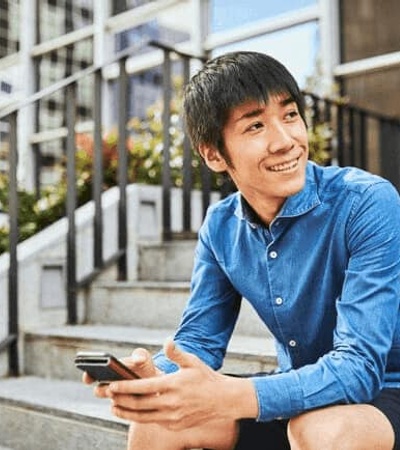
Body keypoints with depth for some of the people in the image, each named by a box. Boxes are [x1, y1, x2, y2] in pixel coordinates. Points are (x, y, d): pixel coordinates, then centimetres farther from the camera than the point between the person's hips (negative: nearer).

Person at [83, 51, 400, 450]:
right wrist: (153, 377, -26)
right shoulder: (220, 227, -5)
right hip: (299, 391, 4)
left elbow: (360, 365, -29)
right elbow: (198, 342, -2)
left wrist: (228, 398, -42)